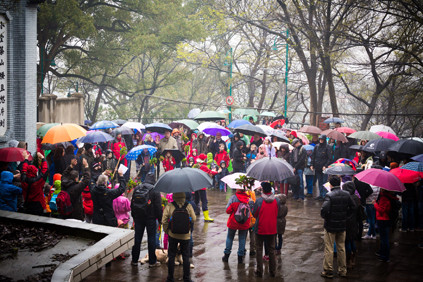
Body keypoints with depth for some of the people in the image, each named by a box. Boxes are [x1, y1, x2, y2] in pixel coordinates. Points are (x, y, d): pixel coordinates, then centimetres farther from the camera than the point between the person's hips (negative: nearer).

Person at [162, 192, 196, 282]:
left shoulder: (169, 206, -11)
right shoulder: (188, 206, -9)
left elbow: (164, 221, -11)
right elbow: (193, 219, -3)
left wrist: (166, 230, 5)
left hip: (173, 235, 0)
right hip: (185, 235, 1)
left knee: (171, 256, 11)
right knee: (186, 257, 12)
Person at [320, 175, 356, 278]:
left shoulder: (329, 196, -18)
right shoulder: (346, 194, -1)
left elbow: (324, 209, -27)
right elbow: (353, 207, 7)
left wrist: (325, 217, -8)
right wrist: (345, 216, 13)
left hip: (330, 226, -5)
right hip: (342, 225, 5)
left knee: (329, 249, 5)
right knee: (341, 248, 16)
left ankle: (328, 271, 10)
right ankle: (342, 270, 22)